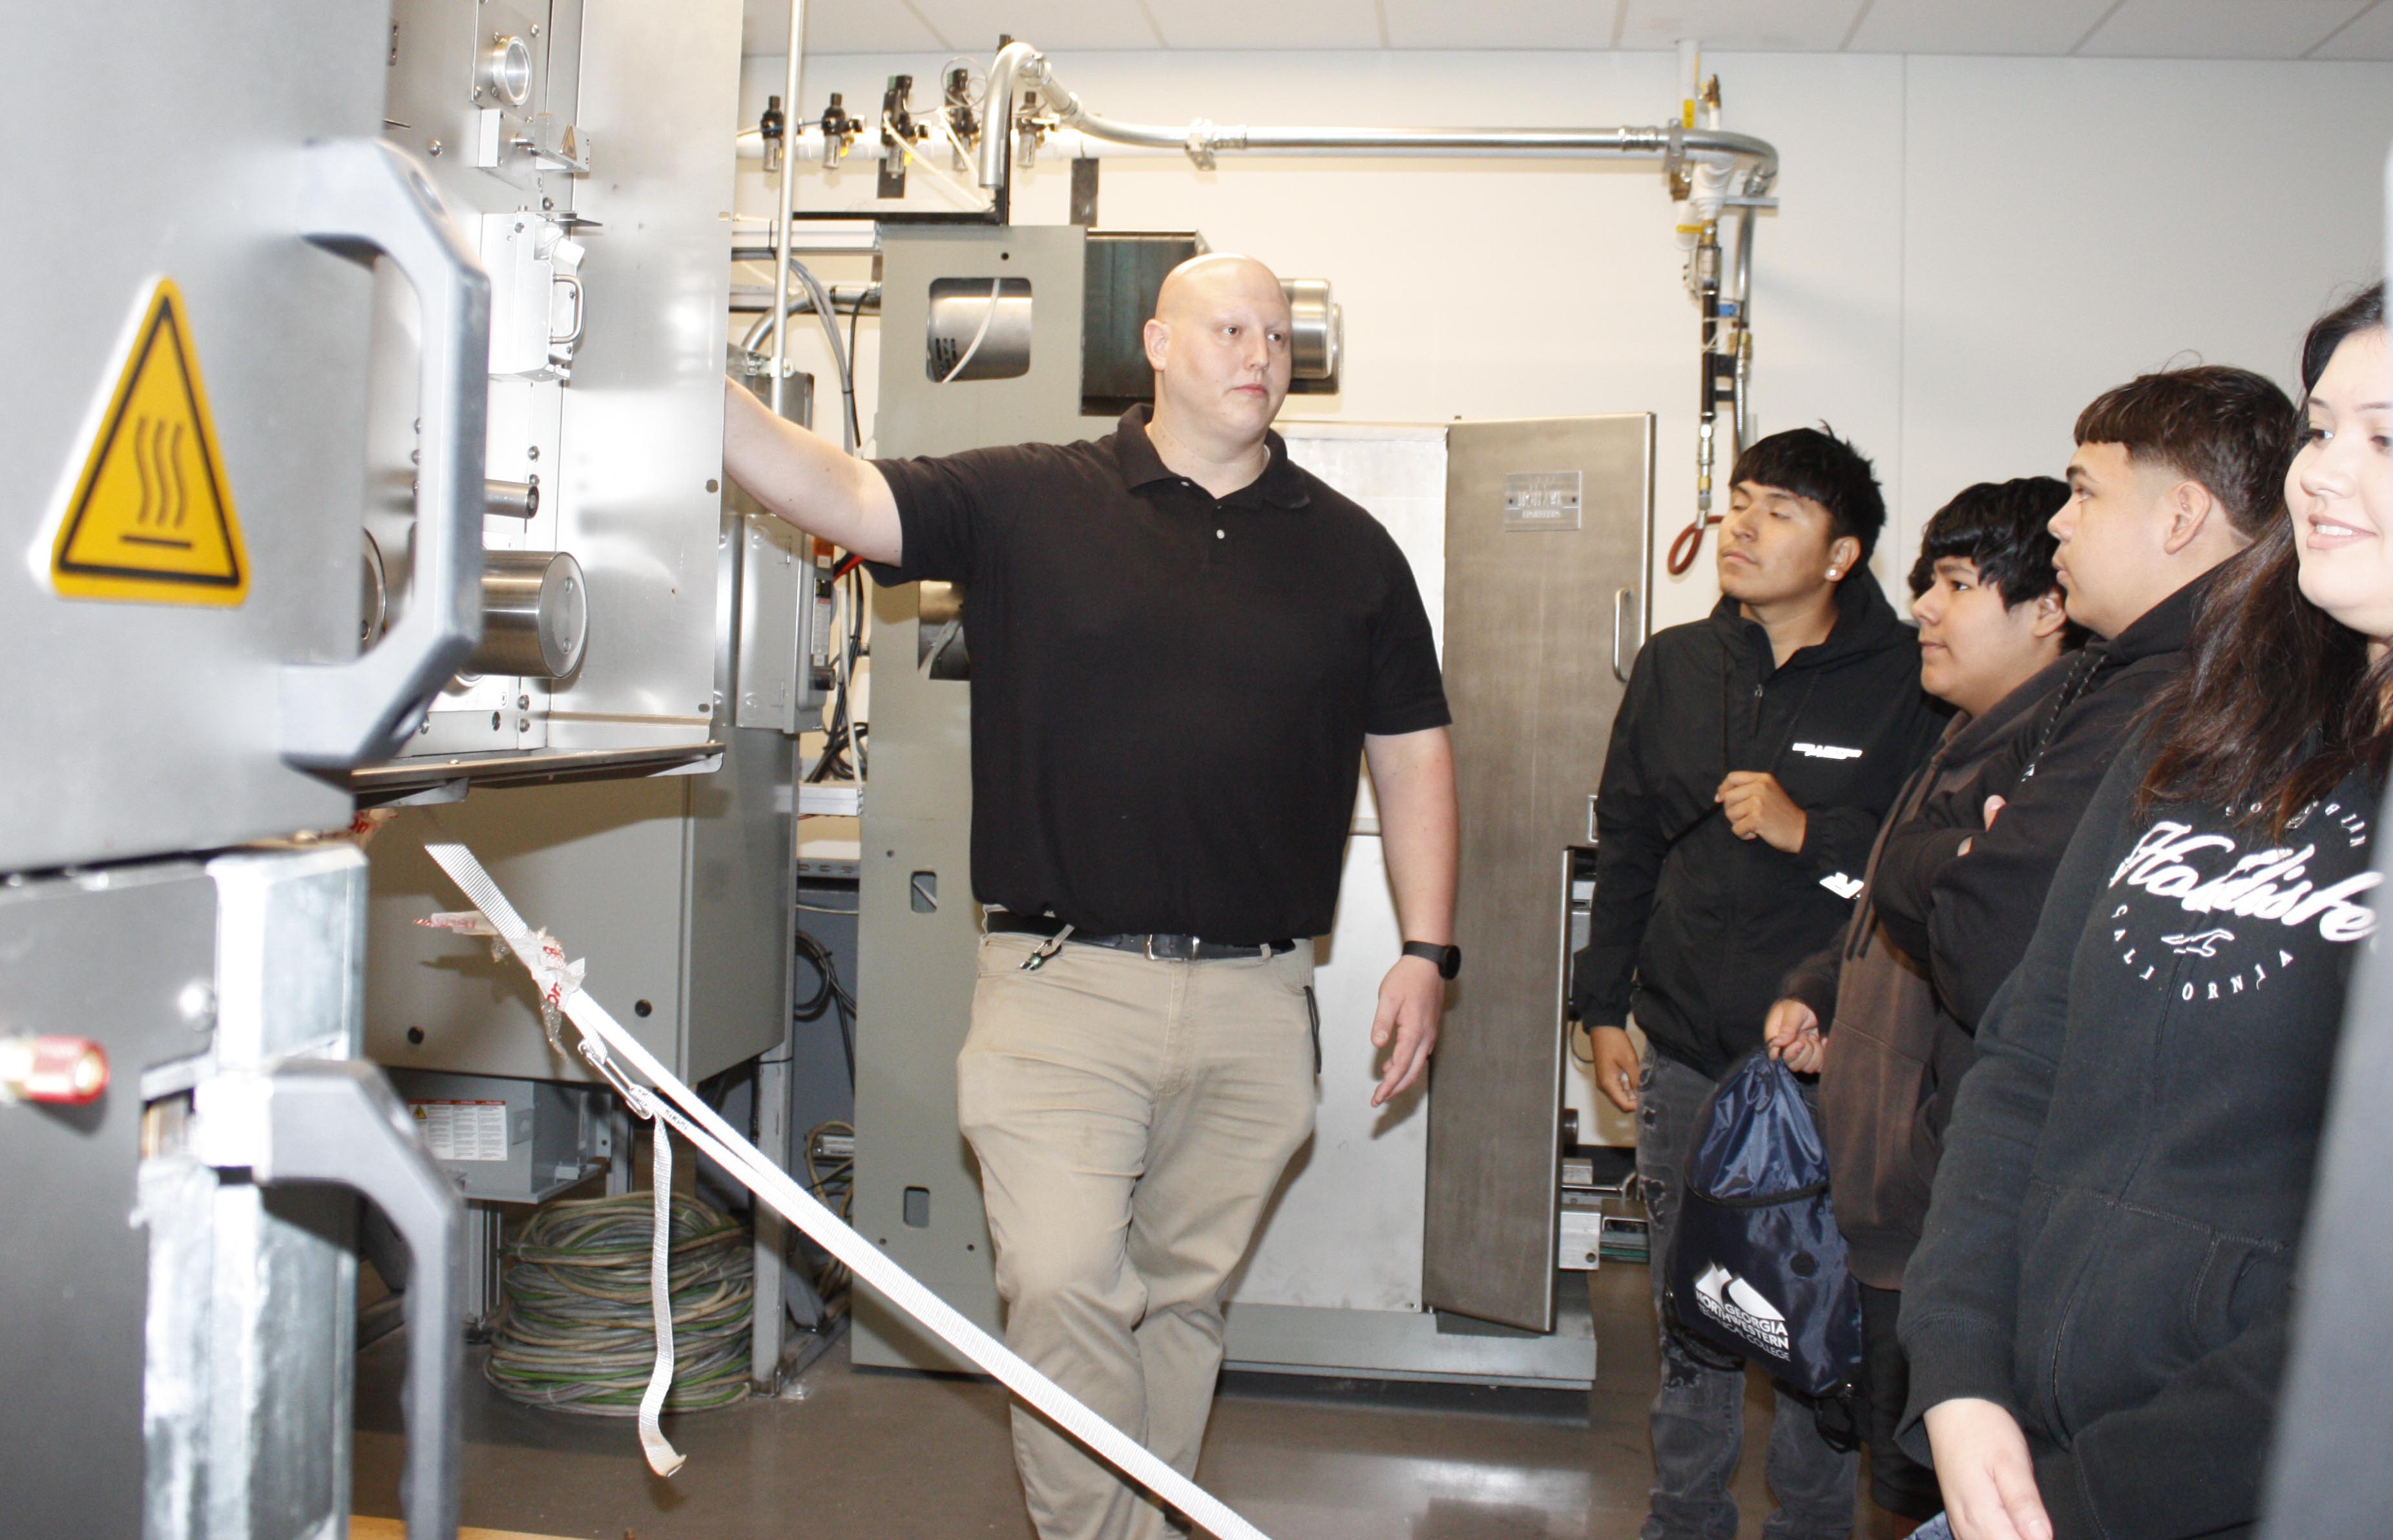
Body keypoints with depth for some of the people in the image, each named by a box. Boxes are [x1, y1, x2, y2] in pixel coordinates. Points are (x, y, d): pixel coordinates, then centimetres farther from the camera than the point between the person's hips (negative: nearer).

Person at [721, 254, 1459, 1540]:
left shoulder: (1349, 551, 10)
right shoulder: (1027, 502, 2)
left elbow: (1411, 754, 13)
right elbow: (836, 493, -8)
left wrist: (1426, 952, 7)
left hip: (1252, 1003, 3)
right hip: (1061, 988, -2)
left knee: (1182, 1294, 14)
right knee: (1062, 1287, -9)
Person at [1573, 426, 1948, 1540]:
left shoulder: (1902, 683, -5)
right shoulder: (1674, 666, 9)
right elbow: (1623, 844, 13)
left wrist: (1807, 831, -17)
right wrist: (1603, 1007, 11)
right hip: (1687, 1051, 4)